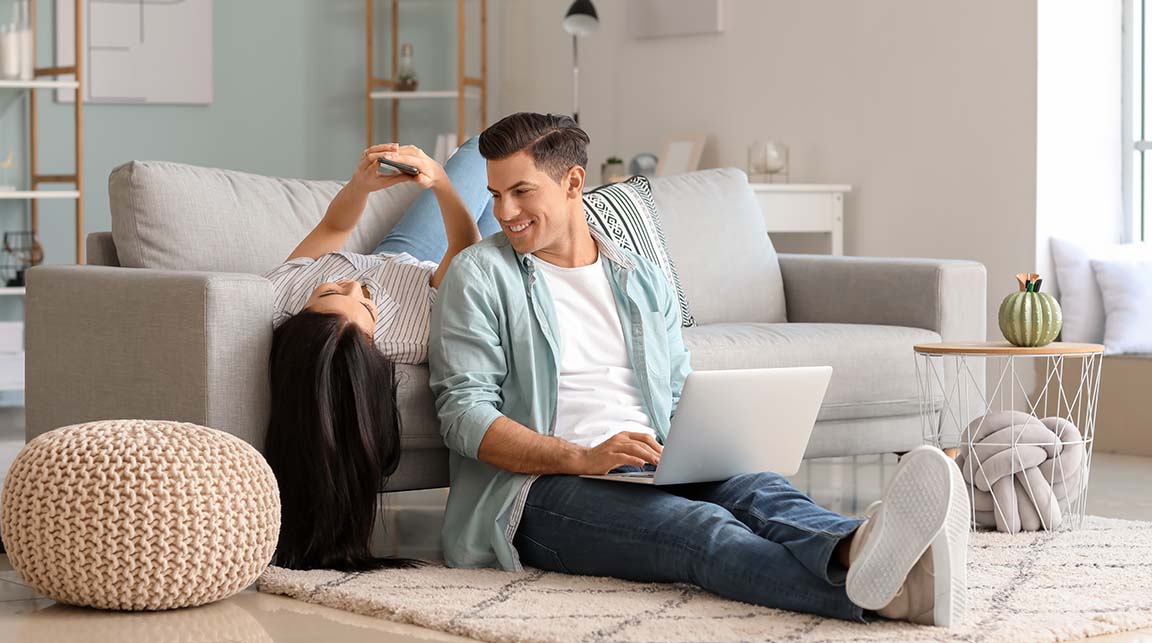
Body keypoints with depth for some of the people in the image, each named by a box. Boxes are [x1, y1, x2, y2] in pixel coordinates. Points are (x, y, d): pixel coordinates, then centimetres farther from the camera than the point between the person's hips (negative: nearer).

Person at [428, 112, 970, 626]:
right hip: (544, 487, -5)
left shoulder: (643, 280, 22)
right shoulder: (480, 276, 6)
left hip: (652, 474, 5)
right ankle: (878, 591, -65)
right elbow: (464, 413, -4)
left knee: (758, 490, -30)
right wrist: (583, 458, -18)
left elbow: (681, 398, 22)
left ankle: (856, 553, -67)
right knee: (700, 526, -35)